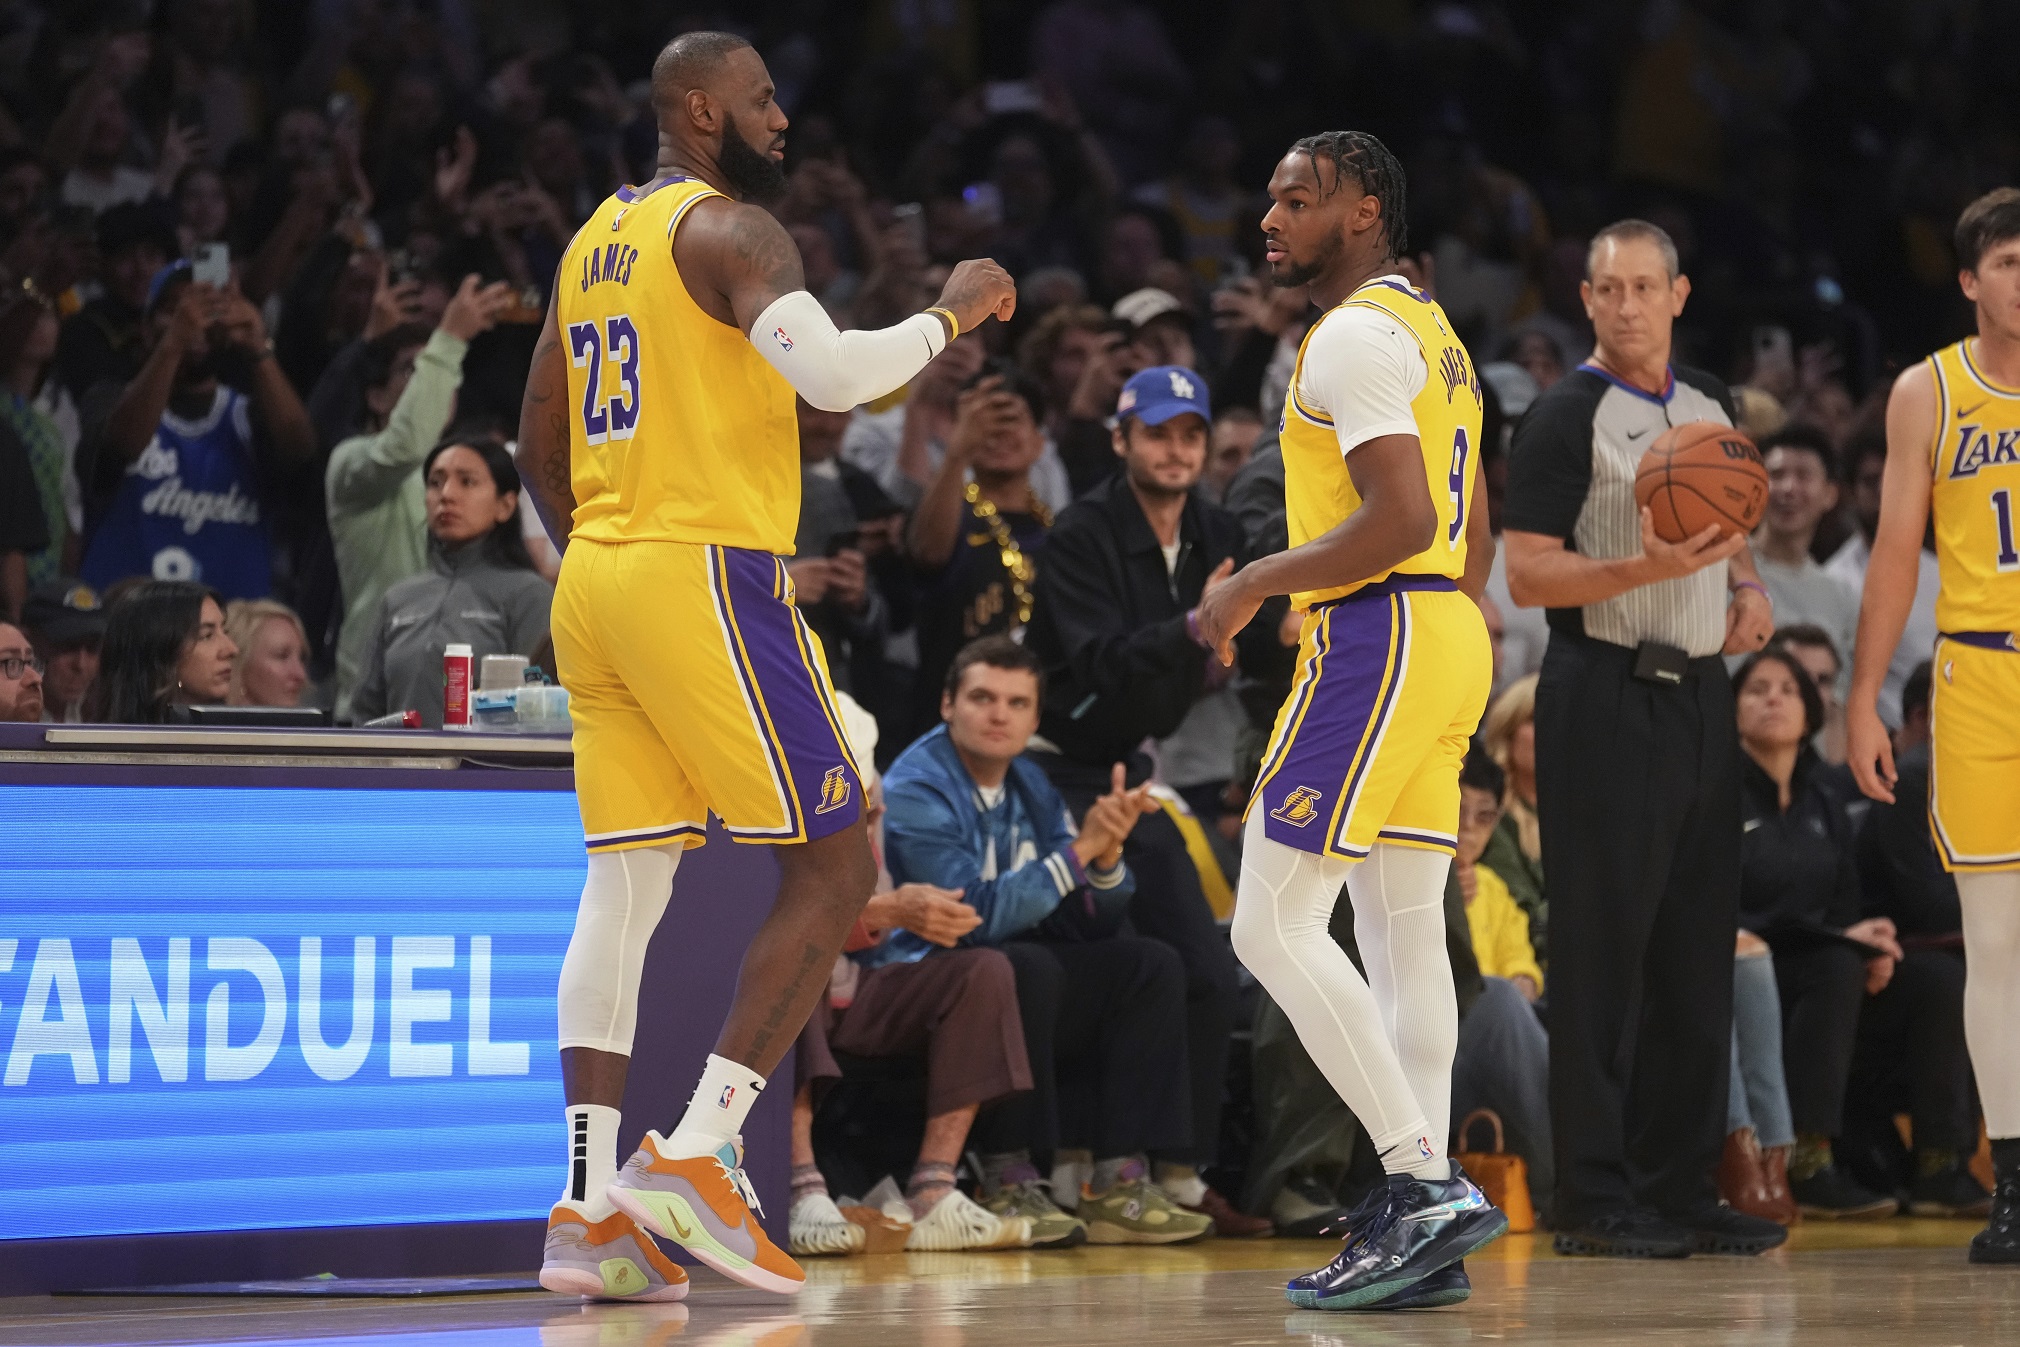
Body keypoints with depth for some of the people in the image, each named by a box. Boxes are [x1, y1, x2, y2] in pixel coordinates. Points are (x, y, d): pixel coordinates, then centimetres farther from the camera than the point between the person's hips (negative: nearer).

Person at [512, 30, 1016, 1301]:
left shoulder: (596, 239, 18)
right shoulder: (730, 229, -9)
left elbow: (540, 438, 23)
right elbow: (831, 372, -25)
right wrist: (951, 315, -9)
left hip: (595, 578, 9)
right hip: (708, 577, -9)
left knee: (624, 885, 7)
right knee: (837, 868, -2)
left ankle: (591, 1205, 2)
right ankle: (696, 1154, -10)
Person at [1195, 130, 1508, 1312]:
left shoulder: (1356, 335, -12)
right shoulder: (1433, 330, 20)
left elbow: (1400, 520, -22)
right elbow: (1472, 532, 24)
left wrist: (1256, 585, -14)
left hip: (1379, 639, -10)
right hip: (1450, 638, 10)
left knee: (1274, 926, -9)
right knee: (1404, 931, 8)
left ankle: (1425, 1184, -16)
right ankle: (1426, 1232, 7)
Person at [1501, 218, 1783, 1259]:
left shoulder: (1709, 406, 15)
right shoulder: (1567, 418, -7)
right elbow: (1527, 575, -12)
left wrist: (1748, 586, 7)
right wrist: (1645, 570, -25)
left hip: (1700, 693, 7)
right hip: (1607, 694, -7)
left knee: (1697, 947, 8)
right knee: (1604, 943, -7)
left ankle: (1680, 1187, 14)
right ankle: (1593, 1200, -4)